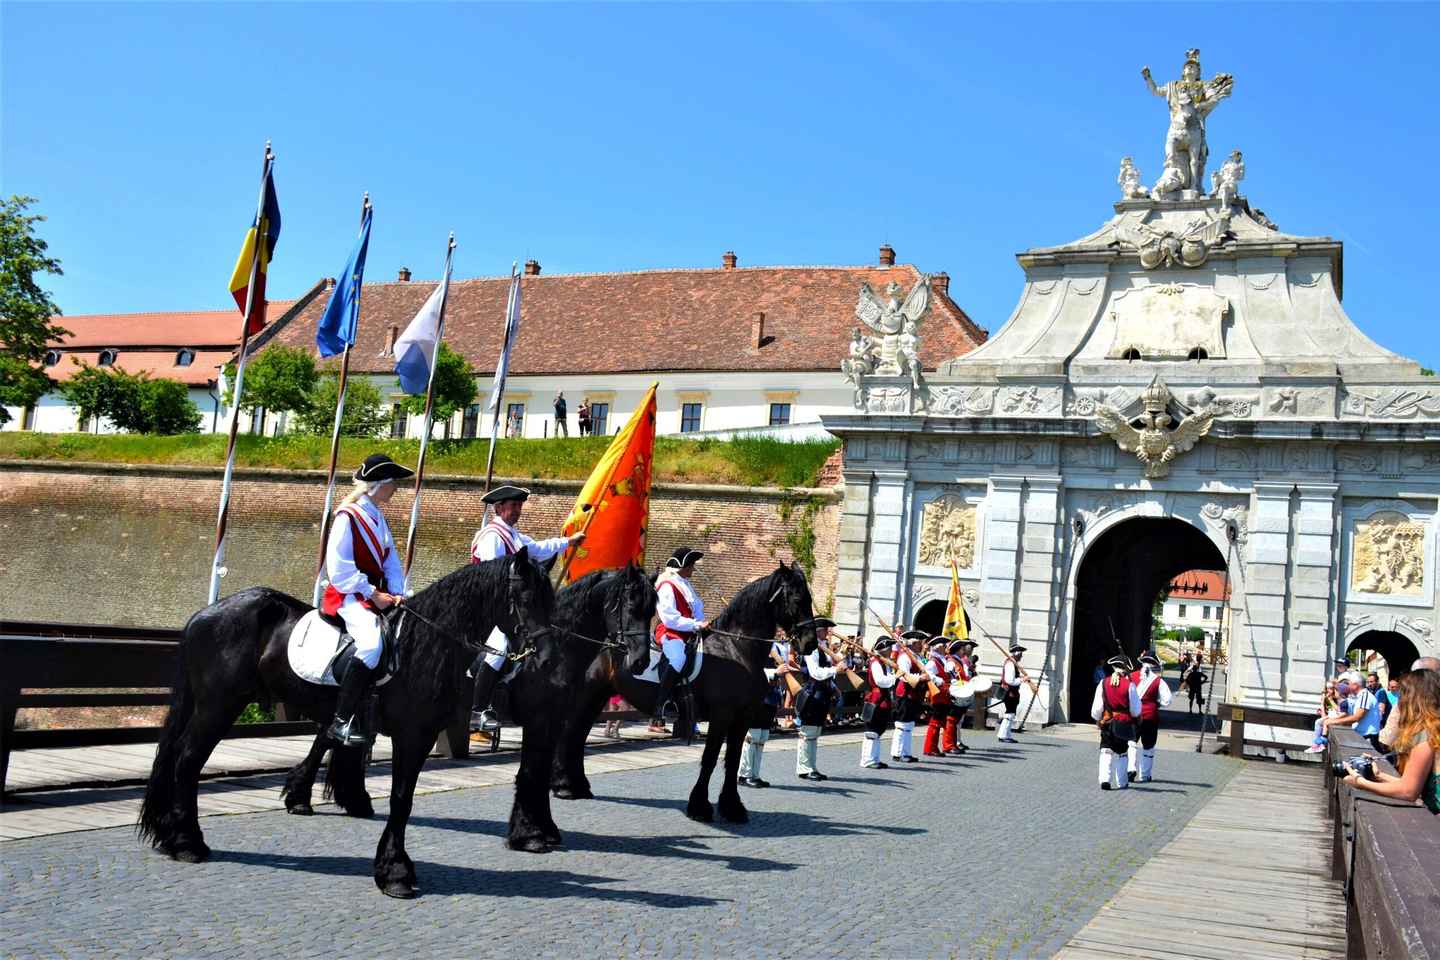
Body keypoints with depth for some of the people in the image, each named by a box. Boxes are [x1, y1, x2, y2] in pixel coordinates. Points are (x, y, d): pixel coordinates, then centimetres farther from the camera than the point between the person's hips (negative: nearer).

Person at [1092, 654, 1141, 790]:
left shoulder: (1104, 683, -5)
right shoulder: (1129, 685, -11)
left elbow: (1097, 707, -1)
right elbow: (1135, 710, -5)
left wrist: (1097, 719, 18)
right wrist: (1134, 715, 18)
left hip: (1107, 723, 1)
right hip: (1124, 723, -1)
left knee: (1106, 752, 5)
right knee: (1121, 753, 13)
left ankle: (1105, 779, -10)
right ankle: (1120, 782, 20)